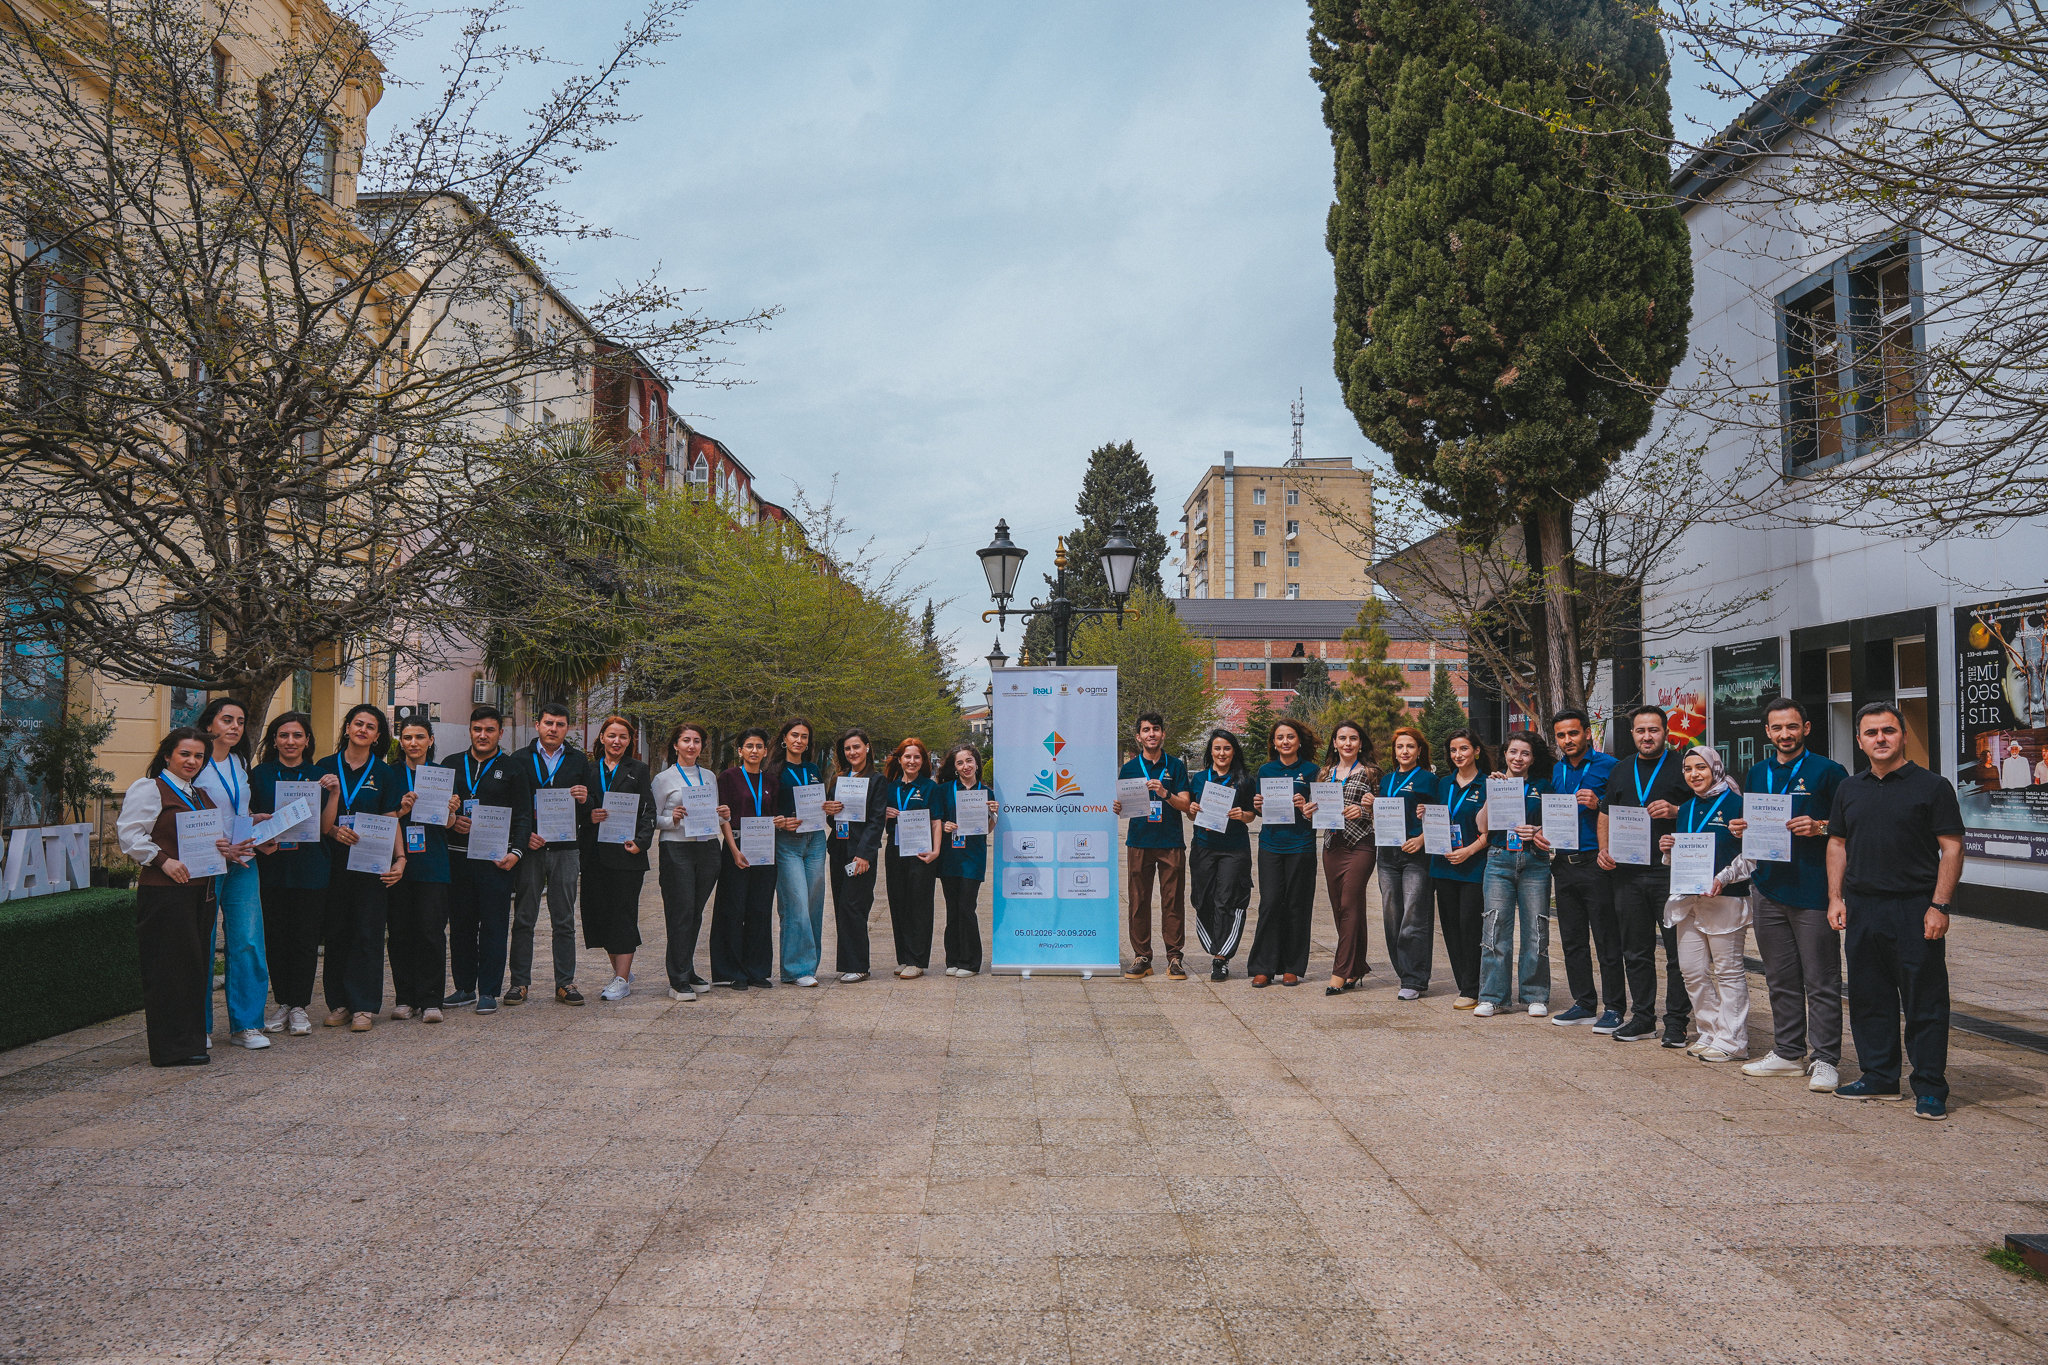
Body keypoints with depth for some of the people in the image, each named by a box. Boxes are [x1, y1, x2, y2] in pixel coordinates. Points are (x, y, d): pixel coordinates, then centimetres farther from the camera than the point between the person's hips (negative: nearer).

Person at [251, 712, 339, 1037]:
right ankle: (283, 1004, 15)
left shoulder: (318, 776, 6)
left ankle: (300, 1007, 9)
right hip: (272, 866, 1)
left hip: (310, 867, 0)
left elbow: (324, 827, 1)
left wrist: (334, 793, -12)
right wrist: (259, 841, -12)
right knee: (275, 937, 3)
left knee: (305, 937, 0)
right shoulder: (260, 774, 6)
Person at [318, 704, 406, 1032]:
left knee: (367, 932, -2)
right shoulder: (326, 767, 8)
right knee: (336, 931, 3)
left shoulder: (384, 773, 7)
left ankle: (363, 1006, 1)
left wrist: (400, 858, -9)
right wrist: (333, 830, -14)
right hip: (334, 860, 1)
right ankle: (338, 1003, 11)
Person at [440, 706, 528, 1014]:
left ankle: (488, 991, 4)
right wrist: (450, 821, -5)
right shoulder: (451, 764, 13)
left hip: (496, 858, -3)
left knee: (494, 925, -1)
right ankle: (464, 986, 19)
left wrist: (516, 851, -11)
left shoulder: (512, 768, 5)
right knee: (460, 924, 8)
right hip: (457, 857, 3)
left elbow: (523, 814, 1)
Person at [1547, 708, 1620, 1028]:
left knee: (1606, 940, -2)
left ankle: (1613, 1008, 6)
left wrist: (1598, 805, -20)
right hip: (1564, 863, 7)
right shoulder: (1556, 771, 13)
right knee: (1572, 939, 11)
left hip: (1596, 863, -6)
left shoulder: (1608, 766, -6)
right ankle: (1584, 1003, 21)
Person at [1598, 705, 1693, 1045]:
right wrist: (1604, 848, 7)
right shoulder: (1621, 771, 16)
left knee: (1678, 951, -2)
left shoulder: (1682, 767, 1)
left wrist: (1675, 811, -18)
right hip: (1628, 873, 5)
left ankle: (1676, 1021, 6)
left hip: (1671, 873, -5)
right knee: (1635, 951, 10)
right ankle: (1642, 1017, 18)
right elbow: (1605, 814, 21)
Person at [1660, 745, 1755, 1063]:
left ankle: (1732, 1041, 6)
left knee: (1728, 970, -1)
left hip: (1725, 899, -7)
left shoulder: (1735, 803, -7)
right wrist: (1668, 850, 3)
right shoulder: (1686, 809, 15)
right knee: (1692, 970, 8)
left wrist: (1724, 878, -21)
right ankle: (1711, 1033, 20)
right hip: (1688, 899, 7)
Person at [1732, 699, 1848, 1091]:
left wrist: (1820, 827, -19)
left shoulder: (1828, 771, -3)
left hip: (1814, 890, -6)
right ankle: (1788, 1052, 22)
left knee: (1821, 982, -2)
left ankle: (1826, 1060, 4)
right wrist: (1740, 829, 2)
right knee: (1781, 980, 13)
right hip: (1769, 889, 6)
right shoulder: (1756, 774, 15)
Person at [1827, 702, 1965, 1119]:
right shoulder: (1850, 788, 12)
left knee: (1925, 1001, -1)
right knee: (1868, 997, 10)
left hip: (1914, 909, -5)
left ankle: (1930, 1088, 7)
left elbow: (1952, 848, -5)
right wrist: (1835, 897, 8)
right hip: (1861, 908, 5)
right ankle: (1879, 1076, 22)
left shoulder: (1932, 786, -2)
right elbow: (1837, 844, 17)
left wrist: (1939, 905, -13)